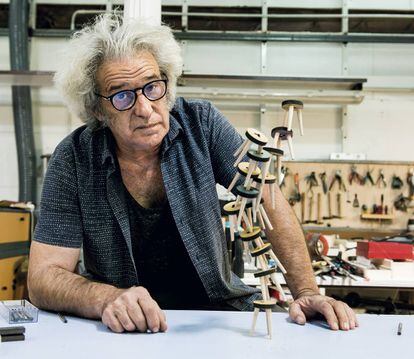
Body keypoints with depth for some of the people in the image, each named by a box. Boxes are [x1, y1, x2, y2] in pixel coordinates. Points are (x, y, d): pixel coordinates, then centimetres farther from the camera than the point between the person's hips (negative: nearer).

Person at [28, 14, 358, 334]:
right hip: (128, 329, 0)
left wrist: (307, 291, -19)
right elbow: (44, 276, -14)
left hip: (219, 309, 1)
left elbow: (265, 196, -10)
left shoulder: (201, 123, -8)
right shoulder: (73, 161, -13)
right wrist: (107, 299, -34)